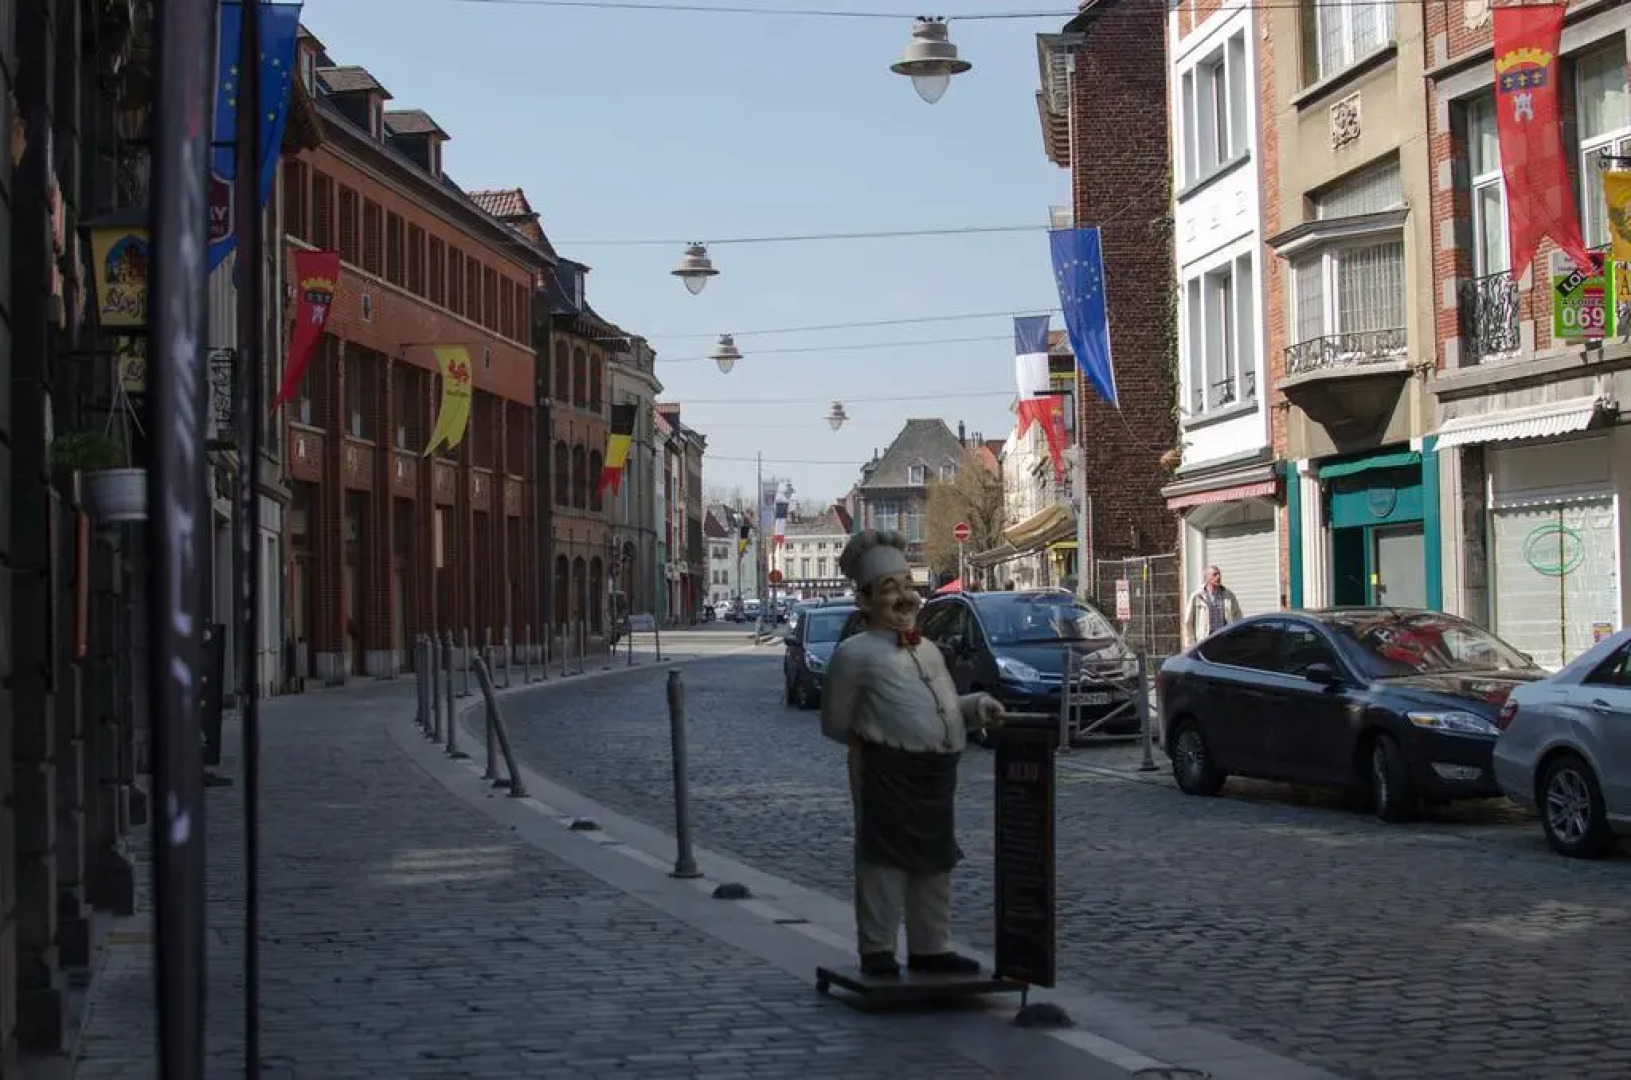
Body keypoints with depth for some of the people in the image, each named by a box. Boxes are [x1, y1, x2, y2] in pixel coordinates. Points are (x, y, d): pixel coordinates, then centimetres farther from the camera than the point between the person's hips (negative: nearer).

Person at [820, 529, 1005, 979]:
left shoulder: (928, 650, 18)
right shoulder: (855, 654, -5)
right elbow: (835, 723, -1)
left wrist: (979, 707, 9)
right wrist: (876, 742, -1)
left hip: (938, 774, 8)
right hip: (886, 773, -7)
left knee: (935, 862, 15)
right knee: (884, 861, -3)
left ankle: (930, 948, 27)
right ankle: (877, 951, 8)